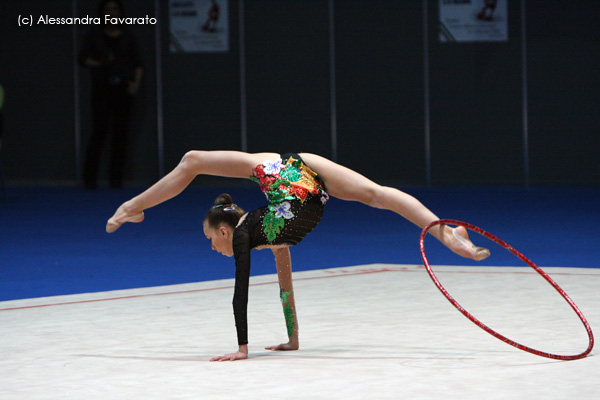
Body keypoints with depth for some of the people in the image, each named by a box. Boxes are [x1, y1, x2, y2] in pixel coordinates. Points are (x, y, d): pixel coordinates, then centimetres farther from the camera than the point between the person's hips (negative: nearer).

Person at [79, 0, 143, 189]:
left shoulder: (127, 36, 12)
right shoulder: (94, 35, 8)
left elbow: (138, 62, 9)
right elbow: (83, 57, 4)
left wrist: (136, 82, -6)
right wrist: (98, 64, -14)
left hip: (123, 88, 2)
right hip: (102, 87, -2)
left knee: (121, 131, -1)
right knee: (100, 129, -12)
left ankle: (116, 178, 3)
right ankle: (90, 176, -4)